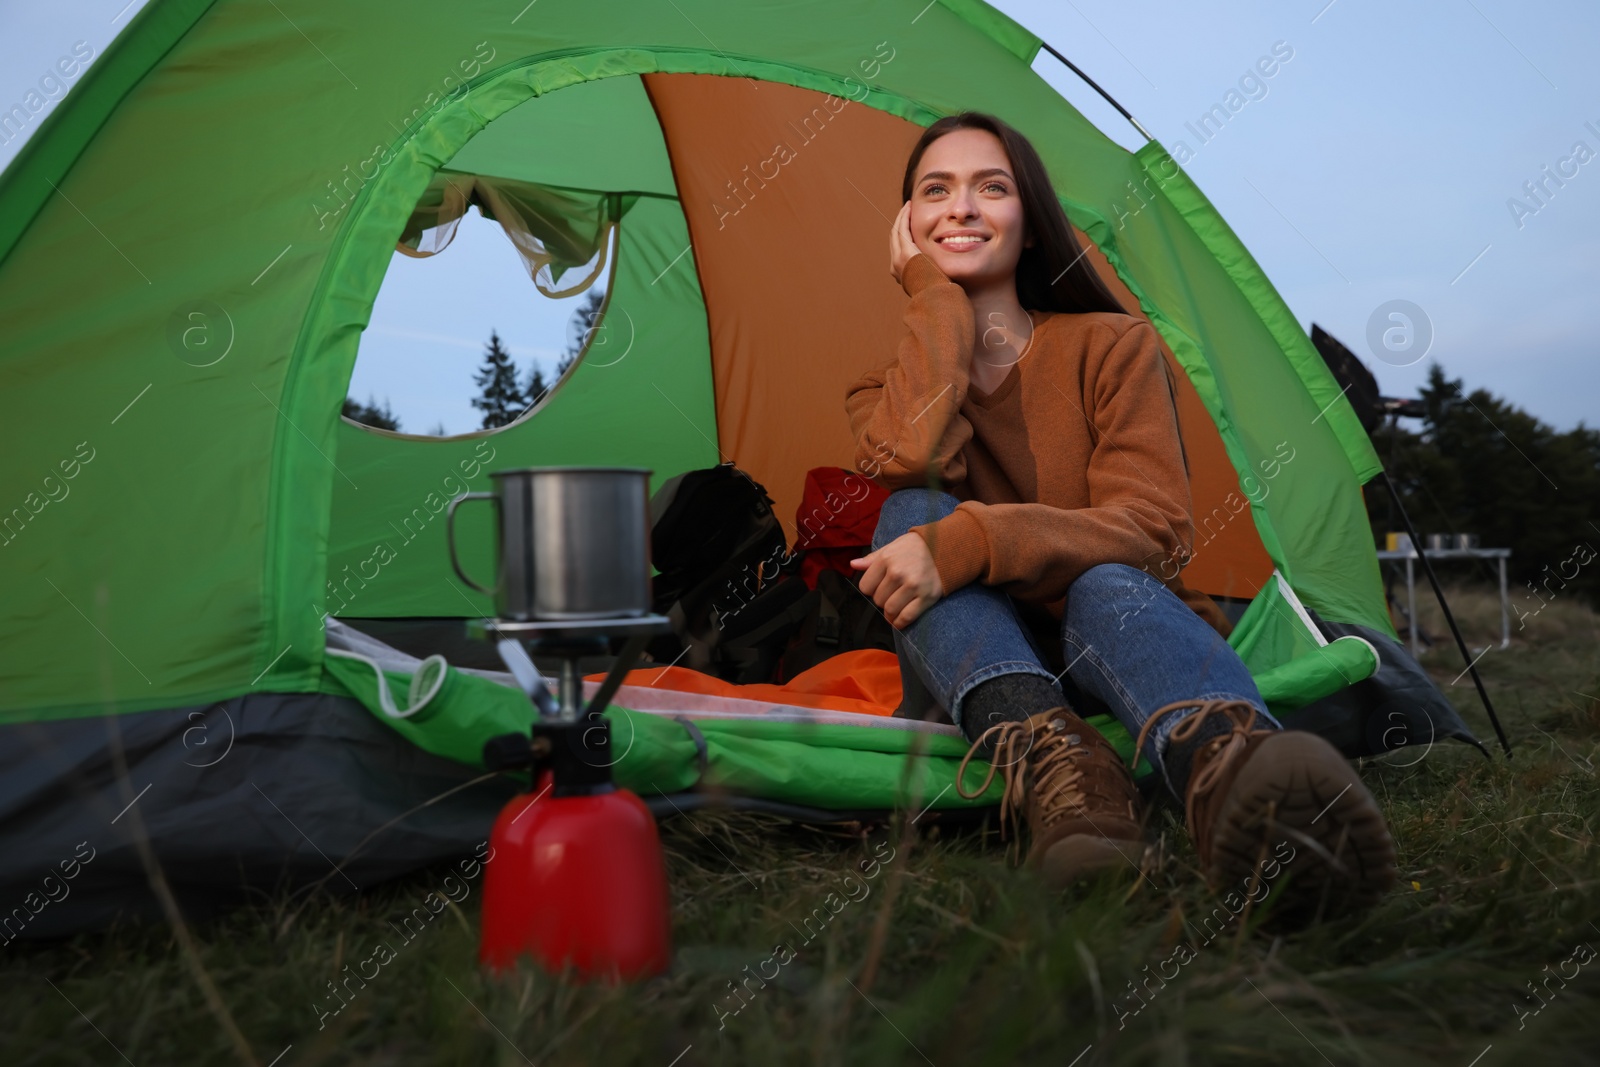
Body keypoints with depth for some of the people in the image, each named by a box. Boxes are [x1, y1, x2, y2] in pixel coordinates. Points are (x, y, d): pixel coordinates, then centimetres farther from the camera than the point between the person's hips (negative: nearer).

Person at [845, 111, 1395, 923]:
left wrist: (971, 544, -31)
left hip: (1105, 652, -1)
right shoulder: (887, 387, 4)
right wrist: (936, 296, -9)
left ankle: (1235, 774, -67)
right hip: (977, 670, 2)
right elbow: (910, 459, -22)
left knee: (1110, 586, -35)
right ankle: (1052, 767, -50)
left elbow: (1155, 526, -15)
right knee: (913, 514, -26)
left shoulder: (1112, 346, -1)